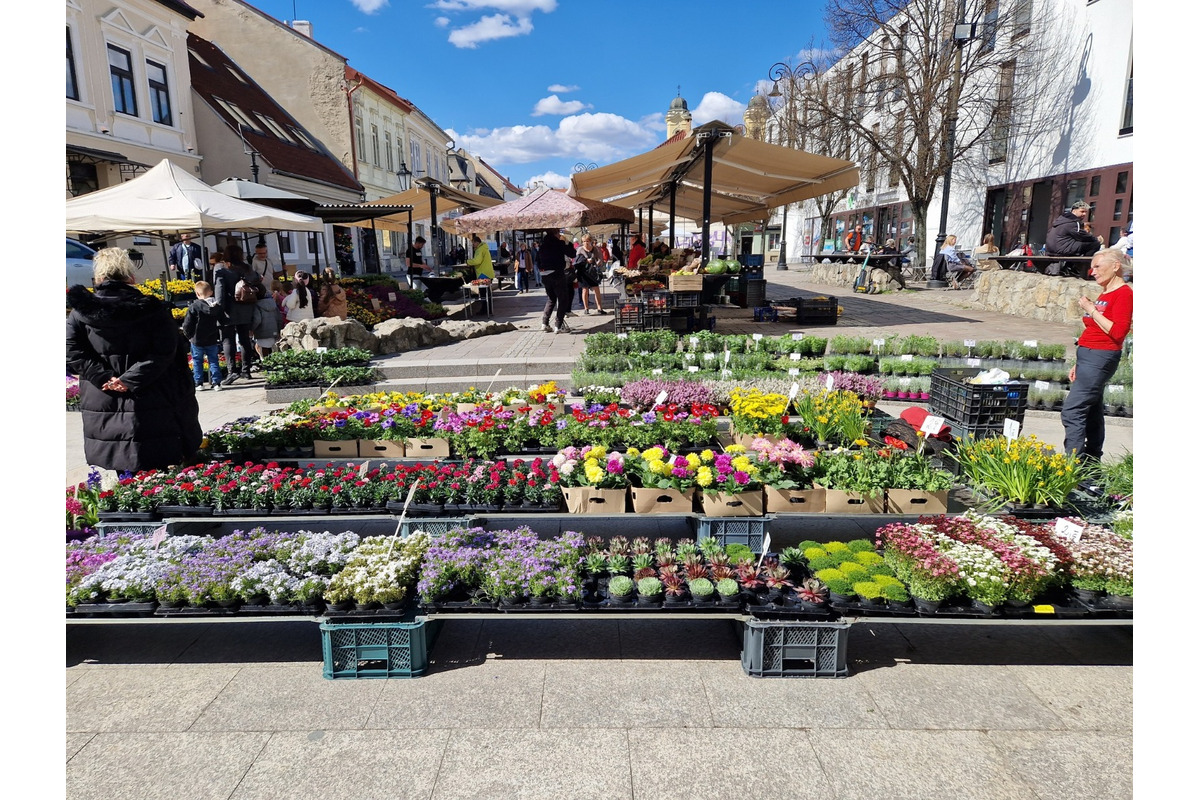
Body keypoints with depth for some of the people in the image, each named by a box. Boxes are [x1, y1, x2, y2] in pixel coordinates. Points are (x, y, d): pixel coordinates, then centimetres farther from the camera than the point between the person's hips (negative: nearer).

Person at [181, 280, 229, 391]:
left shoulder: (194, 306, -12)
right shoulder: (217, 306, -2)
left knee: (197, 361, 10)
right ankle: (216, 383, 4)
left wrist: (189, 336, 5)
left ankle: (199, 383, 12)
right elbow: (224, 322, 6)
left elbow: (187, 324, -11)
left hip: (197, 340, -3)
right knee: (214, 361, 9)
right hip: (212, 340, 3)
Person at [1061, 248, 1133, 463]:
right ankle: (1092, 462, 23)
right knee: (1092, 411, 14)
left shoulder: (1124, 293, -10)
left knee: (1072, 409, -15)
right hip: (1088, 356, 9)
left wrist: (1092, 310, -14)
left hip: (1100, 357, -9)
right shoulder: (1105, 293, 16)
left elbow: (1118, 332, -20)